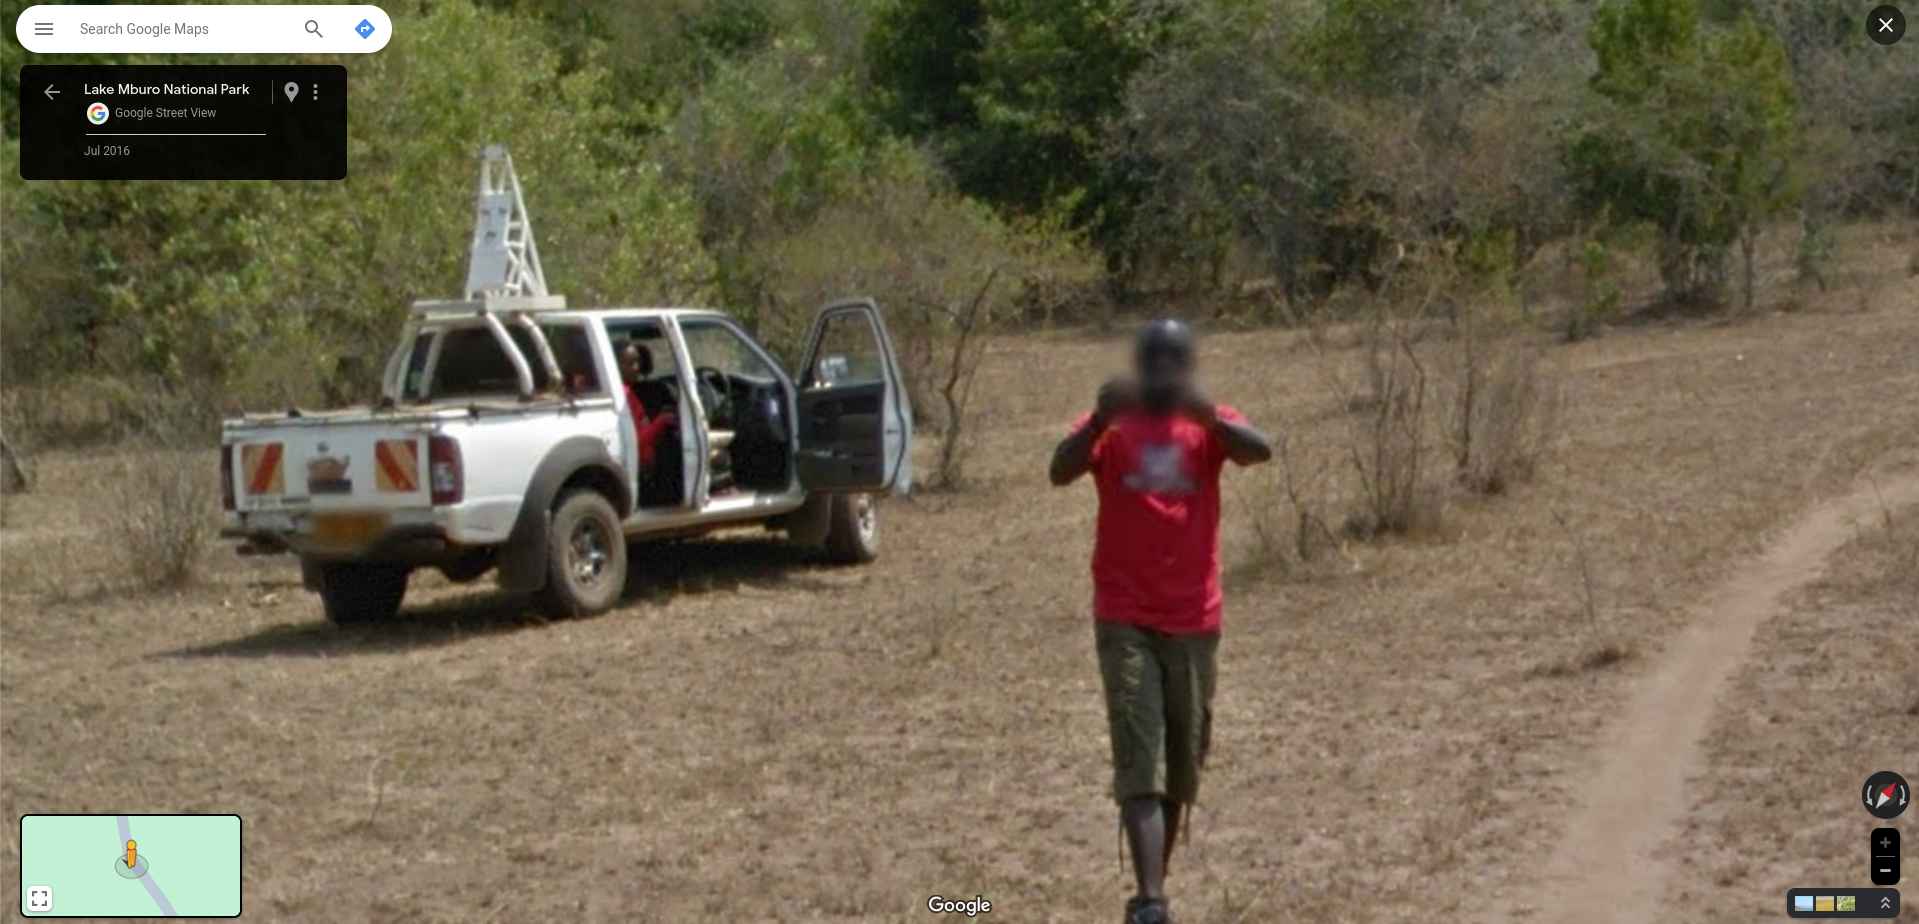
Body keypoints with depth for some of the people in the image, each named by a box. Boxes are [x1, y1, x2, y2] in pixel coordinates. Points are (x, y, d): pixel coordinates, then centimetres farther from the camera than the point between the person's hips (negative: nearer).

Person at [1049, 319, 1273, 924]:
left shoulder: (1210, 424, 2)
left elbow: (1260, 451, -20)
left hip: (1193, 622, 2)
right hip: (1124, 622, -2)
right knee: (1137, 764, -11)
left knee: (1183, 762, 12)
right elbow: (1061, 472, -20)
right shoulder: (1110, 426, -1)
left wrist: (1206, 414, -38)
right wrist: (1101, 418, -38)